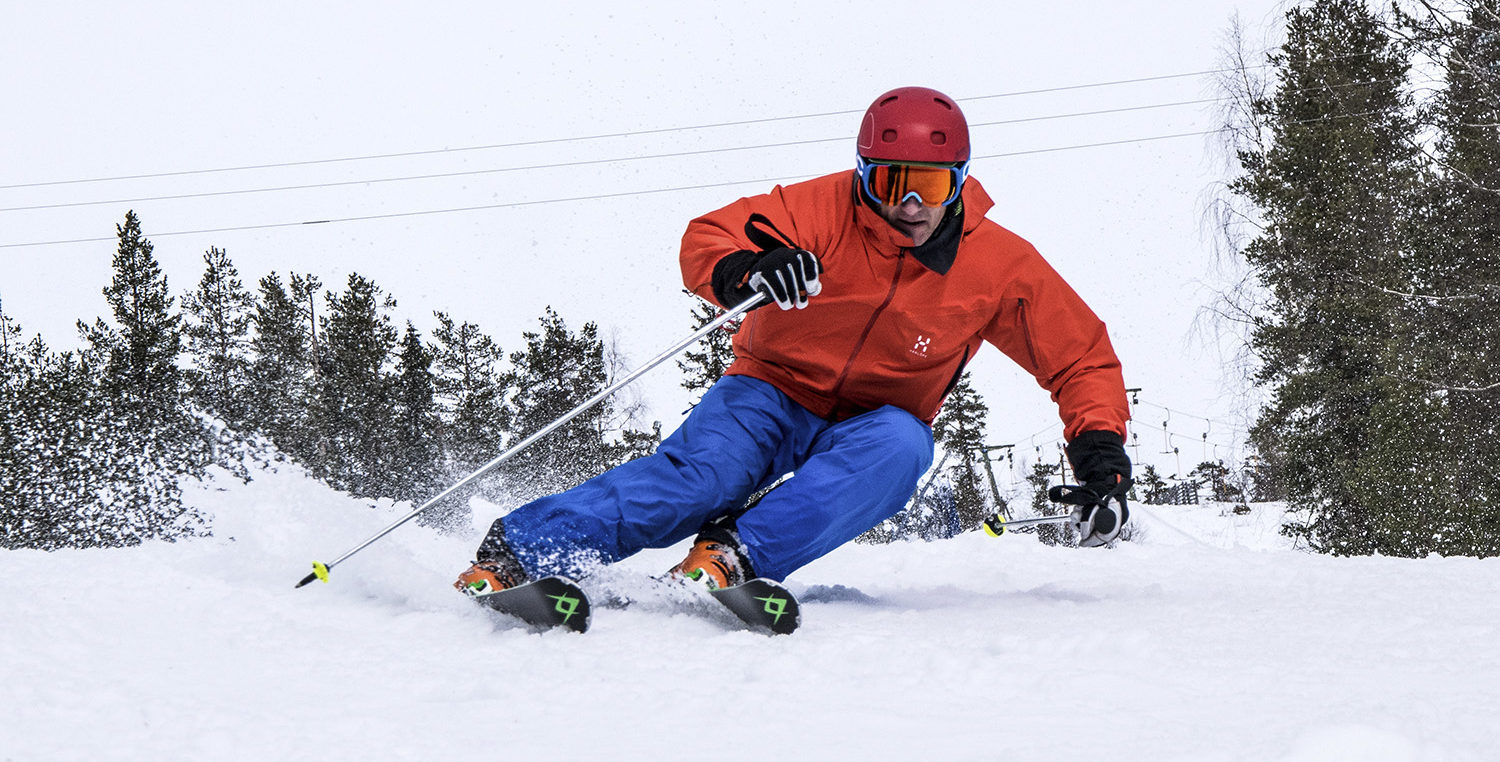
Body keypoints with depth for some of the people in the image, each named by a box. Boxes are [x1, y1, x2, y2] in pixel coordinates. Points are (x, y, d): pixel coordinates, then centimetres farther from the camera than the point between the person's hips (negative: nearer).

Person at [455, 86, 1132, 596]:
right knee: (701, 475, -32)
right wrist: (744, 272, -40)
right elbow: (707, 238, -17)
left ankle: (734, 555, -43)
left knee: (898, 447, -36)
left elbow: (1083, 358, -1)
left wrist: (1100, 445, -18)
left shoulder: (1000, 267, -9)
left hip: (872, 427, 2)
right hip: (773, 394, -2)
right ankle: (512, 553, -36)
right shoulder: (827, 210, -13)